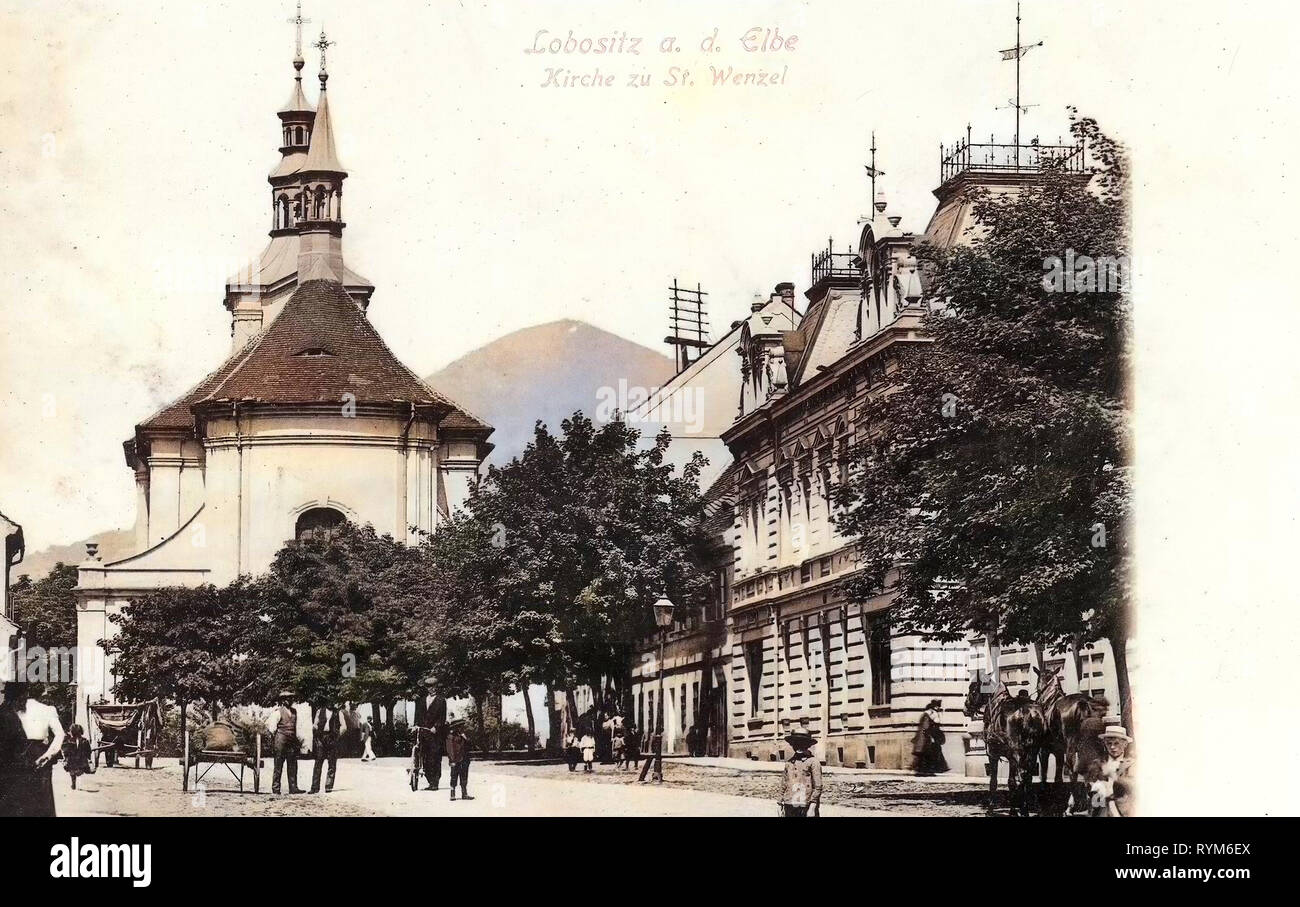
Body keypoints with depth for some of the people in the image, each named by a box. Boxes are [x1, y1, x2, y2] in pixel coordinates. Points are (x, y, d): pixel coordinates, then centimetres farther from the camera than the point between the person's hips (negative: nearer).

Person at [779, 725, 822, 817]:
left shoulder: (813, 762, -1)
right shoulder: (789, 762, 14)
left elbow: (818, 787, -5)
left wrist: (812, 807, -12)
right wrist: (782, 806, 13)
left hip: (805, 806, -5)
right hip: (789, 806, 5)